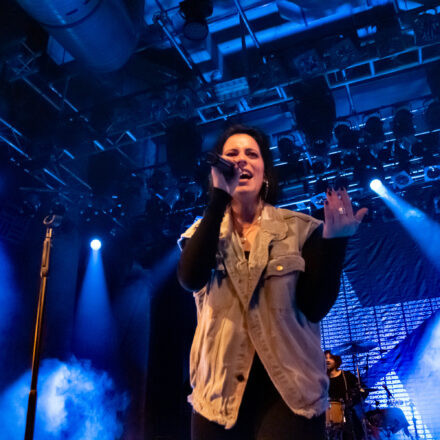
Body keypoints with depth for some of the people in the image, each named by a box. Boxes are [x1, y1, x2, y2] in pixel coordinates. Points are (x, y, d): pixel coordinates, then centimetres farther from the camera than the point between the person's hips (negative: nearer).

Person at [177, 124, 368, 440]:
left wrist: (334, 241, -18)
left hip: (290, 393, -1)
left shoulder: (300, 229, 3)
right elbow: (190, 279, -15)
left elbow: (315, 307, -6)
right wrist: (219, 197, -16)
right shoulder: (202, 234, 7)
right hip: (221, 394, 2)